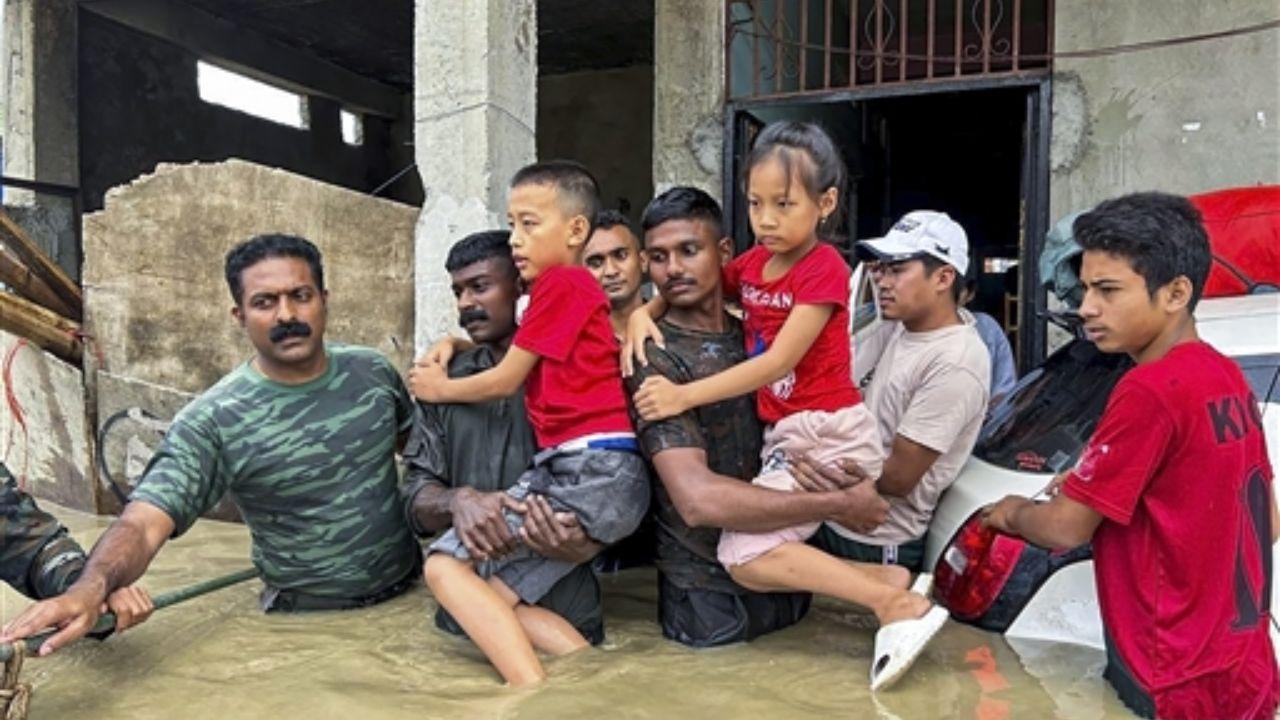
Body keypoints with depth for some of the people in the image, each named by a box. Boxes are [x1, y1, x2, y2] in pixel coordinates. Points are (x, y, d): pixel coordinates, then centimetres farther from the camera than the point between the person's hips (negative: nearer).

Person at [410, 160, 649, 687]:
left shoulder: (561, 282, -4)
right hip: (578, 471, 10)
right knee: (490, 592, 5)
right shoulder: (574, 288, 23)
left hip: (594, 471, -10)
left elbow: (504, 381, 0)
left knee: (447, 566, -12)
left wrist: (439, 388, 16)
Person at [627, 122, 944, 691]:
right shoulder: (752, 263, 7)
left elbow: (778, 363, -21)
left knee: (745, 555, -14)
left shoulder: (824, 268, -14)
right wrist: (643, 311, -2)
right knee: (754, 549, 4)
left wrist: (684, 396, -21)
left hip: (828, 433, -8)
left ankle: (897, 604, -9)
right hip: (786, 436, 8)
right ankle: (893, 582, 7)